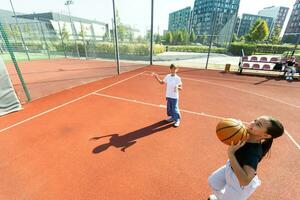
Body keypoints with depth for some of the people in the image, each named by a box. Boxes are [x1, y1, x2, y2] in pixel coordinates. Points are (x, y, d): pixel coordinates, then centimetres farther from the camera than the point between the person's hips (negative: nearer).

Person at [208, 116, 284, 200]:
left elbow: (245, 181, -45)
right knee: (213, 181, 29)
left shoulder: (254, 152, -41)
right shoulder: (246, 134, -21)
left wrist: (231, 153, -49)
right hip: (230, 167, 7)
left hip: (239, 181, -7)